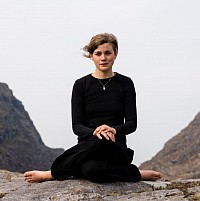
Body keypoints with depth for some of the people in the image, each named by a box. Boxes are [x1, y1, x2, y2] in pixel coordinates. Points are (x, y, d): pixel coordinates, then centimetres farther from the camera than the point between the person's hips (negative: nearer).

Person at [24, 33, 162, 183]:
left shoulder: (125, 83, 4)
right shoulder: (81, 85, 3)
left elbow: (131, 123, -1)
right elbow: (77, 126, -3)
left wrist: (114, 130, -24)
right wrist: (94, 132, -25)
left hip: (116, 149, 0)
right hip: (87, 147, 0)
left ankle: (53, 174, -17)